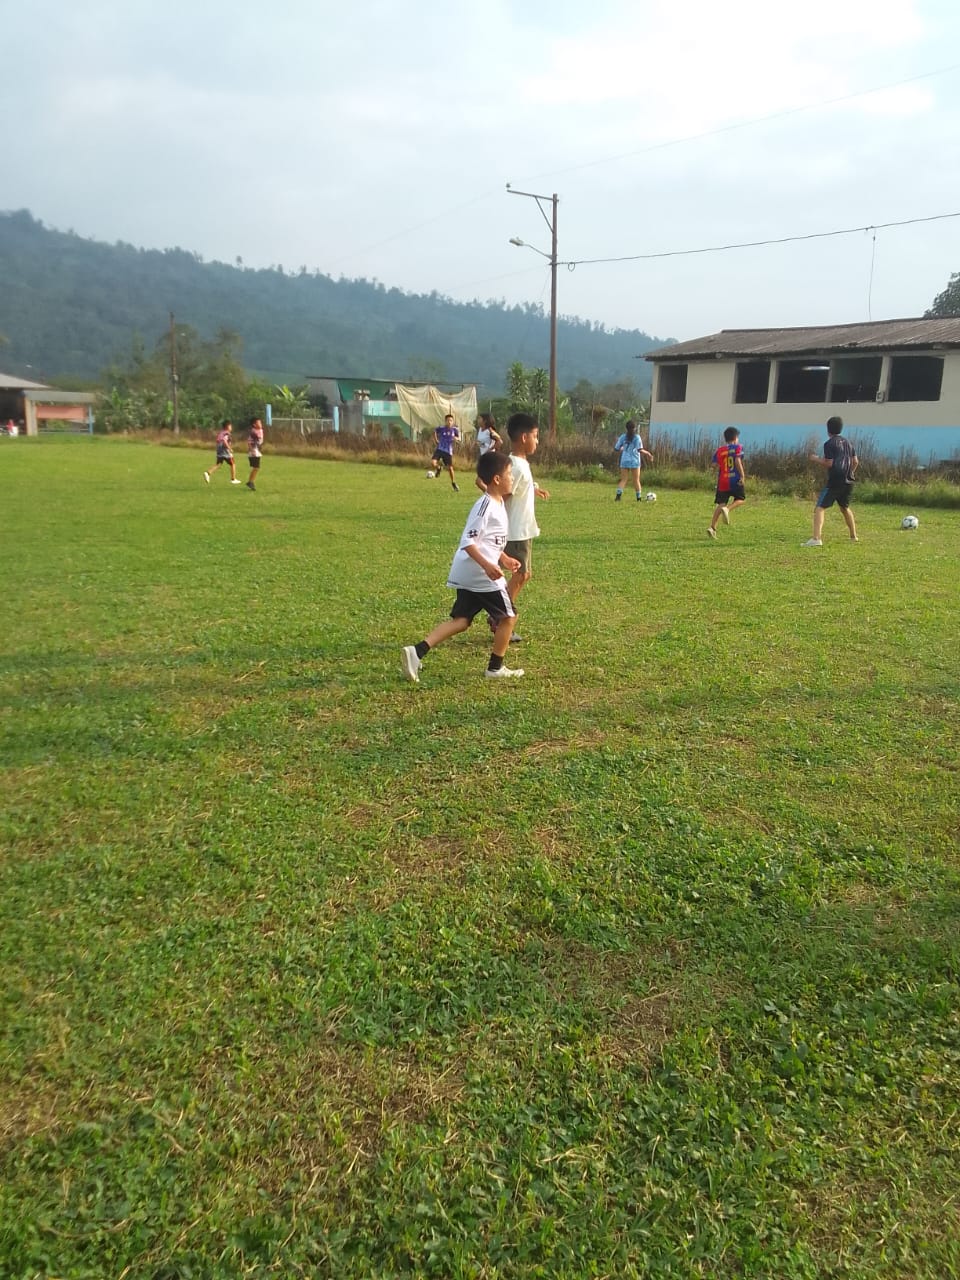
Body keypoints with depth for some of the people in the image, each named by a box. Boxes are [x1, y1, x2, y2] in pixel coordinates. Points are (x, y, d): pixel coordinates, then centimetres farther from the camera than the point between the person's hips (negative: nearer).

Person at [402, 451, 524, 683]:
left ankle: (417, 652, -3)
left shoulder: (497, 503, 16)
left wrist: (505, 559, 24)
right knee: (508, 616, 5)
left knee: (460, 620, 9)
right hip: (482, 575, -9)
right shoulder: (486, 505, -15)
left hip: (467, 576, 9)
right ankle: (496, 668, 17)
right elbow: (468, 542, -21)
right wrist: (487, 565, -30)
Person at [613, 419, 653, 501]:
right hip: (635, 461, -2)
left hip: (624, 461, 2)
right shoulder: (637, 437, -5)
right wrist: (647, 453, 1)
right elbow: (640, 450, -13)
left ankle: (618, 495, -16)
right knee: (636, 480, 8)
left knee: (623, 479, 4)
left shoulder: (623, 437, 3)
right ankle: (638, 498, 11)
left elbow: (617, 449, 5)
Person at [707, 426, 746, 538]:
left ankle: (712, 528, -6)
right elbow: (738, 461, -15)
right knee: (741, 499, 16)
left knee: (720, 504, 7)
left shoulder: (720, 450, 10)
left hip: (722, 481, 4)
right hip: (735, 480, -4)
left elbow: (715, 465, 3)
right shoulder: (738, 447, -1)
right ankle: (727, 509, -15)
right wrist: (742, 475, -12)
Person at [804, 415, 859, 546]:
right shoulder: (847, 442, 15)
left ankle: (816, 539, -28)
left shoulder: (829, 443, -8)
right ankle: (854, 536, 35)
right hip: (848, 482, 8)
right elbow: (855, 462, 16)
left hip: (834, 482, -8)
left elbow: (829, 463, -14)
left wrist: (816, 459, 2)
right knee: (845, 508, 27)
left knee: (820, 508, -11)